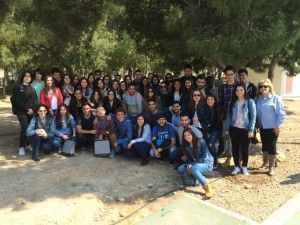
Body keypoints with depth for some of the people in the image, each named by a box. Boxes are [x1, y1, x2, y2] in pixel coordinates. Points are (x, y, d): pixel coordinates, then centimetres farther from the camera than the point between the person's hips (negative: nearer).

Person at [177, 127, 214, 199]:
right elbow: (188, 158, 5)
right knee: (180, 169, -10)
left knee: (194, 168, -36)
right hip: (195, 164, 7)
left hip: (207, 163, -7)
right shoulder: (186, 145, 0)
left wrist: (192, 165, -23)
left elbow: (205, 157, -20)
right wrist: (189, 164, -18)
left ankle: (208, 188, -26)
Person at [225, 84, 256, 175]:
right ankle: (236, 166, 22)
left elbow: (253, 116, -7)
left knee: (244, 148, 5)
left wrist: (251, 130, -13)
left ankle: (244, 167, 22)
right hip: (234, 129, 3)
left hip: (245, 129, -3)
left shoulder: (250, 102, -5)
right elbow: (229, 116, 8)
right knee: (235, 148, 8)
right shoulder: (232, 102, 6)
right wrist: (227, 129, 5)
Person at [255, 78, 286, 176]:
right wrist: (256, 124, 7)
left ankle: (271, 167, 13)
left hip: (272, 128, -5)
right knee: (264, 146, 17)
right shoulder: (257, 99, 5)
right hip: (262, 128, 5)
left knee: (271, 147, 1)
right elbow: (255, 113, 12)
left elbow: (281, 114, -11)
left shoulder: (275, 98, -10)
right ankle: (265, 163, 33)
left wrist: (277, 126, -13)